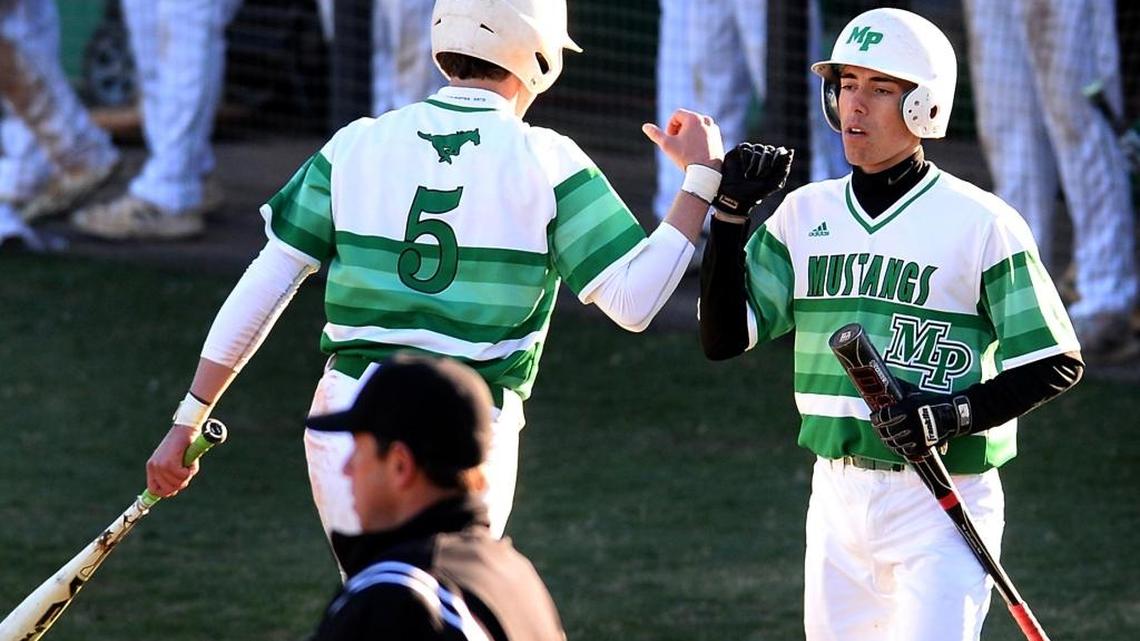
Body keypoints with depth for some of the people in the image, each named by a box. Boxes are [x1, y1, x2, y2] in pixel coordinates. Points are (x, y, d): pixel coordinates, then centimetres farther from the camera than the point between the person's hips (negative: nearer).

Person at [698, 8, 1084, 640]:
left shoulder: (980, 223, -8)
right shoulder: (805, 213, 8)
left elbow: (1057, 364, -6)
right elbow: (724, 339, 4)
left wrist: (959, 413, -20)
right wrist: (730, 213, -5)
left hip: (942, 505, -5)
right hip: (837, 494, 5)